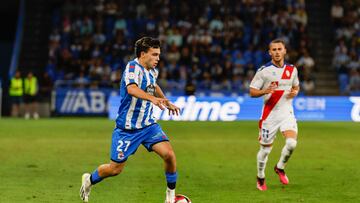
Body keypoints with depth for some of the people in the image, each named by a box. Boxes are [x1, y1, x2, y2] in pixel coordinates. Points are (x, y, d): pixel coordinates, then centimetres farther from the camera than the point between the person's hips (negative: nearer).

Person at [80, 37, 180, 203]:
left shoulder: (152, 71, 6)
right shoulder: (133, 67, -18)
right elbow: (132, 89, -40)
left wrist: (167, 103, 35)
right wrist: (152, 98, -54)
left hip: (148, 125, 6)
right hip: (127, 129, -6)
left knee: (169, 154, -14)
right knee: (115, 168, 3)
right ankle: (89, 180, 33)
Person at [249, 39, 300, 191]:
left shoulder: (292, 70, 6)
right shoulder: (263, 70, -6)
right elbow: (252, 92, -4)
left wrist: (295, 92, -1)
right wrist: (264, 91, -24)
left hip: (287, 112, 2)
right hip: (269, 114, -2)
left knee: (291, 143, -19)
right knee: (265, 148, 4)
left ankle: (280, 168, 10)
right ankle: (260, 178, 28)